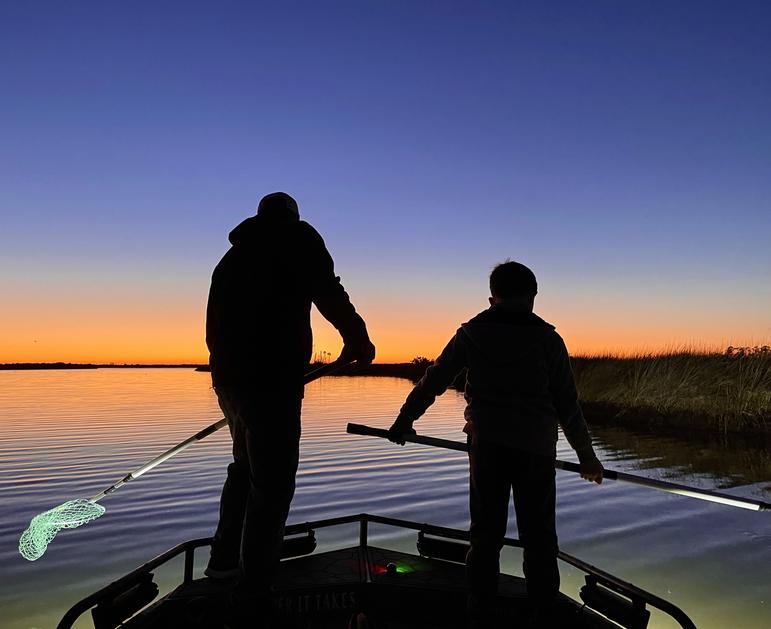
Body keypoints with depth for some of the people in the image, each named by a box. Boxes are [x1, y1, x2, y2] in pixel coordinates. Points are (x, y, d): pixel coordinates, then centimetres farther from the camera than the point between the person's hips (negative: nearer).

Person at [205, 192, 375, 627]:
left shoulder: (232, 257, 20)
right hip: (272, 382, -8)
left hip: (228, 379, 8)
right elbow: (330, 294, -8)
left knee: (246, 467, 26)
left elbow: (215, 329, 21)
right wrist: (359, 341, 4)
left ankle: (224, 558, 37)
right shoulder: (300, 240, 1)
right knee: (272, 485, -1)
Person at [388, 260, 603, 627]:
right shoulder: (548, 339, 2)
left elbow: (432, 382, 5)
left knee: (485, 533, 12)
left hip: (487, 445, 1)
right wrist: (587, 455, 13)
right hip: (537, 448, 0)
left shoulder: (472, 333, 4)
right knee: (539, 535, 15)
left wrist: (403, 421, 16)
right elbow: (567, 405, 3)